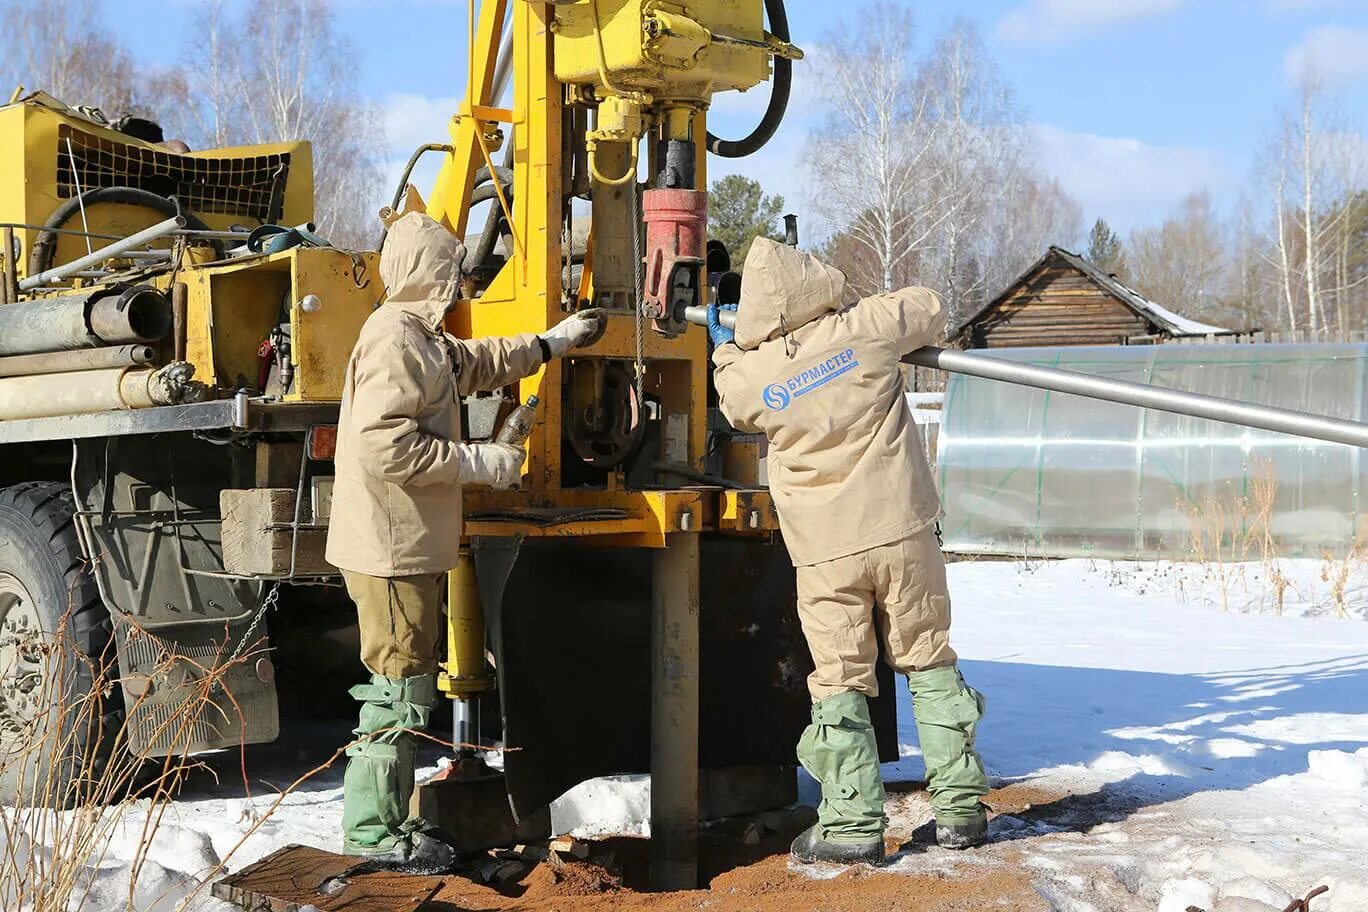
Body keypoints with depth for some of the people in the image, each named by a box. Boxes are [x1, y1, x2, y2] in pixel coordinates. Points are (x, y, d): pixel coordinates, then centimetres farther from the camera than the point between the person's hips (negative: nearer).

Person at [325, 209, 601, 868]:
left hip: (408, 544, 11)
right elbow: (385, 444, -26)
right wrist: (479, 463, -19)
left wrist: (553, 343, 42)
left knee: (404, 685, 16)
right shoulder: (395, 340, -17)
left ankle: (384, 819, 24)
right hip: (391, 546, -11)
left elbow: (476, 364, 38)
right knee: (402, 689, -6)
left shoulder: (421, 338, 18)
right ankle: (371, 831, 2)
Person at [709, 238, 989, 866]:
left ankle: (853, 826, 4)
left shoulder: (745, 378, -6)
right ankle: (959, 809, 16)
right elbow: (928, 307, 11)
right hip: (904, 532, 1)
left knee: (839, 683, 6)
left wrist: (726, 349, 38)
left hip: (826, 553, -1)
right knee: (929, 664, 12)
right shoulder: (863, 331, -8)